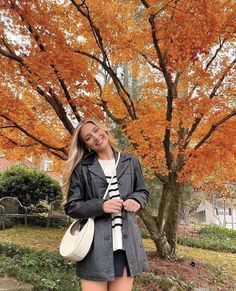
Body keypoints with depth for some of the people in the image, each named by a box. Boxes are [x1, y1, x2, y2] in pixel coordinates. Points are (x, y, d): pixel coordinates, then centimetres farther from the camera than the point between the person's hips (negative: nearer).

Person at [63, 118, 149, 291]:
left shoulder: (130, 162, 8)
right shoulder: (82, 168, 0)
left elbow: (143, 192, 18)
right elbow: (71, 207, -1)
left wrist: (136, 200, -6)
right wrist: (101, 206, -16)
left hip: (127, 243, 2)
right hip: (95, 245, -2)